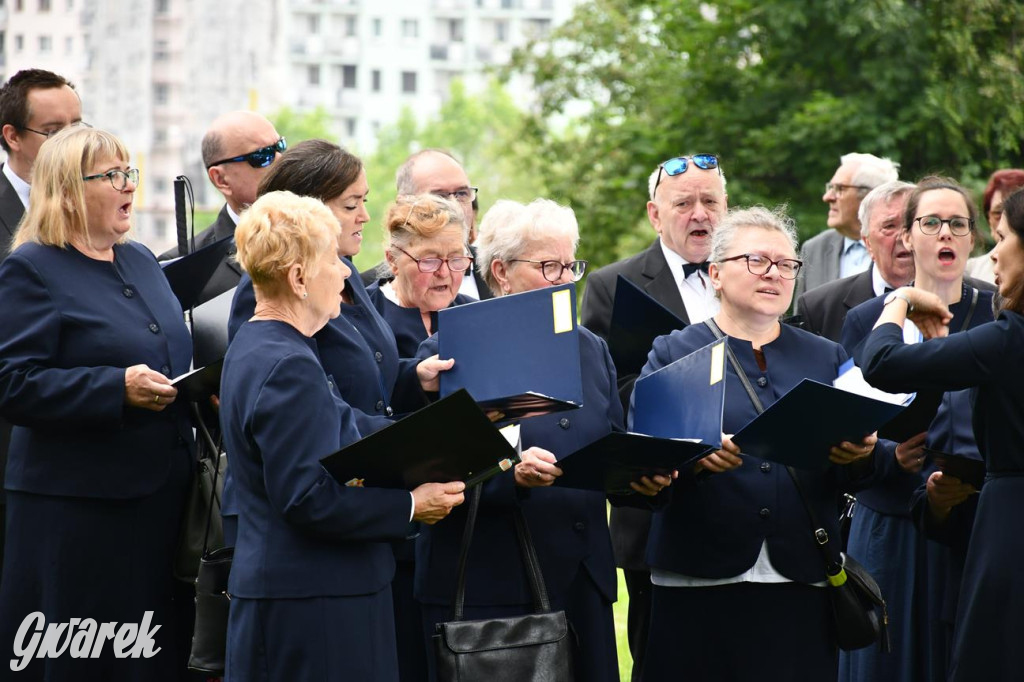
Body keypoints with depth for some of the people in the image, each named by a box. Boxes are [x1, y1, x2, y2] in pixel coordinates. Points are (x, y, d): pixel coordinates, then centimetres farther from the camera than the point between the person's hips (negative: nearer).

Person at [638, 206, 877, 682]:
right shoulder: (674, 353, 7)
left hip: (802, 587, 3)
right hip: (700, 583, -2)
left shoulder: (826, 358, 16)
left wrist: (860, 455, -12)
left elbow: (856, 475, 11)